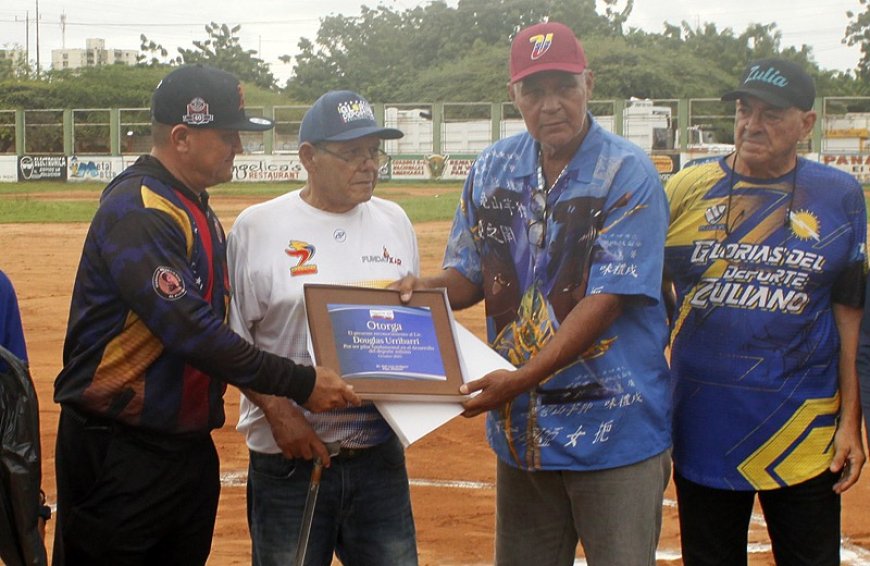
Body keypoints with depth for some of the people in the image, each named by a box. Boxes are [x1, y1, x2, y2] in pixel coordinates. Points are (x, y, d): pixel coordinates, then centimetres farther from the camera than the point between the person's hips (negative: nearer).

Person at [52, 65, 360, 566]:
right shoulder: (137, 209, -19)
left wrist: (276, 399, 4)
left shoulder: (201, 212, 11)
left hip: (192, 446, 9)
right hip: (118, 455, -9)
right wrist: (300, 384, -24)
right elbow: (192, 332, -27)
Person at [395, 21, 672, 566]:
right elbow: (470, 275, 12)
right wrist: (428, 288, -12)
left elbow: (606, 300, -19)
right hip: (520, 427, 5)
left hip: (614, 433, -5)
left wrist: (524, 377, -26)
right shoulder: (493, 168, 5)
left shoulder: (628, 174, -12)